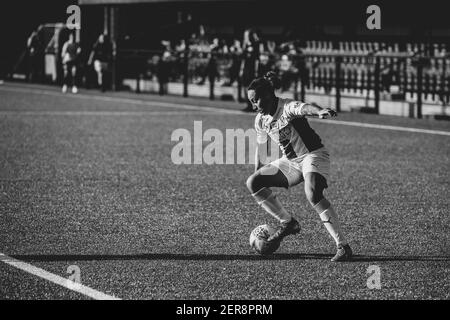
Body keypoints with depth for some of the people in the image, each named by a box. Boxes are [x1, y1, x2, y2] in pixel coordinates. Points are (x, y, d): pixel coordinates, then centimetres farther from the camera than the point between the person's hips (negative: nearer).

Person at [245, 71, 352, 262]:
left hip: (313, 155, -8)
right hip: (290, 162, 8)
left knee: (313, 194, -32)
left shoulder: (287, 107, -20)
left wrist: (319, 111, -66)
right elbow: (260, 146, 21)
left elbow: (305, 108, -44)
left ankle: (343, 247, -28)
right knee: (252, 183, -2)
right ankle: (287, 223, 7)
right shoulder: (261, 119, 3)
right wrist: (257, 172, 31)